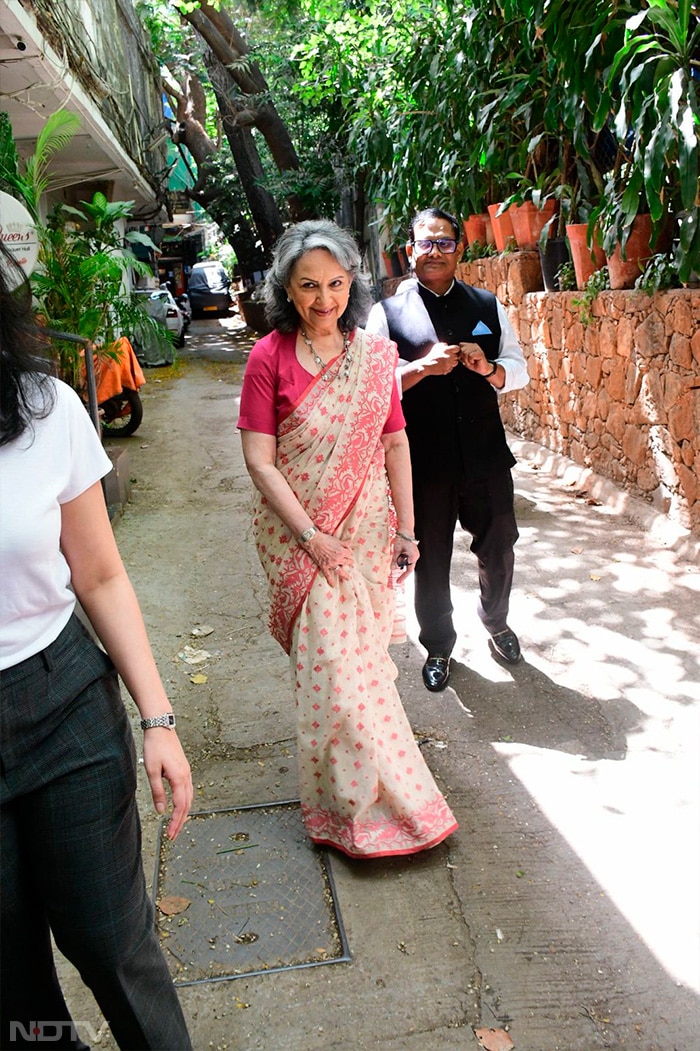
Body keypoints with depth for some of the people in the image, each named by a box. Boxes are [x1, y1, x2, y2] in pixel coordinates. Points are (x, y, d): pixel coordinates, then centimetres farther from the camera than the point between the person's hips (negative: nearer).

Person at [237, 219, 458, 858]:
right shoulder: (270, 358, -7)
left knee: (363, 654, 13)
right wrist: (312, 536, -14)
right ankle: (360, 807, 15)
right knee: (333, 665, -3)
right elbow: (259, 460, -10)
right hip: (301, 535, -3)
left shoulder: (376, 356, 3)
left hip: (368, 530, 4)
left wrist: (406, 530, 2)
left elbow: (396, 447, 5)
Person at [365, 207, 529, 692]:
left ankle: (496, 621, 48)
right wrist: (422, 367, -25)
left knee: (498, 547, 18)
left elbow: (519, 370, 7)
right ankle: (438, 646, 37)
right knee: (430, 561, 13)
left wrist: (489, 368, -15)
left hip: (486, 455, 3)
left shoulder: (488, 306, 5)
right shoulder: (386, 314, -4)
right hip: (425, 464, -2)